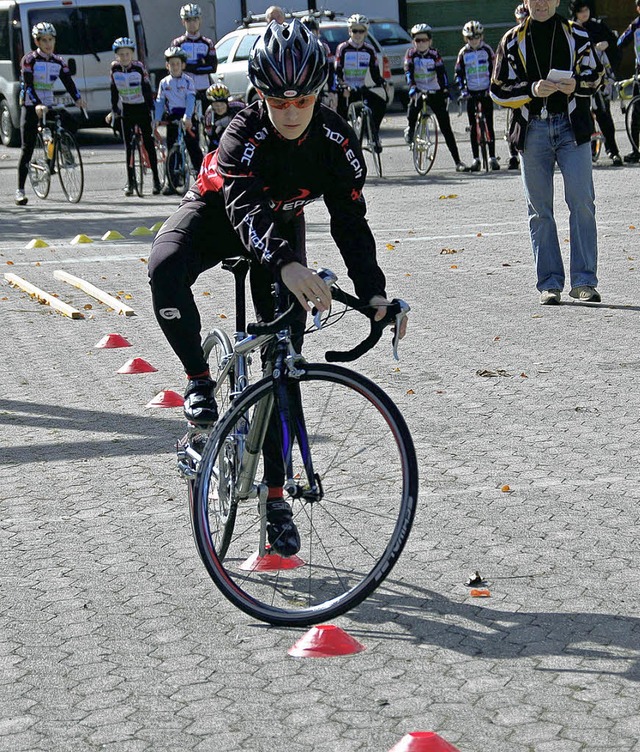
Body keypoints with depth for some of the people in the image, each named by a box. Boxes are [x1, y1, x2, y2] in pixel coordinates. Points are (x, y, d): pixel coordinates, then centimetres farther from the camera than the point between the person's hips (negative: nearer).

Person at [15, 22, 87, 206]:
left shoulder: (58, 62, 6)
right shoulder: (29, 60, -9)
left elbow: (68, 82, -2)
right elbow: (28, 86, -18)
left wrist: (78, 99, -21)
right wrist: (38, 105, -34)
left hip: (49, 105, 5)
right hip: (30, 107, -4)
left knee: (71, 126, -19)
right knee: (28, 148, -8)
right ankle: (20, 190, -5)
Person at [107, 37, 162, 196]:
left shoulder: (139, 67, -13)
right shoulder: (115, 68, -4)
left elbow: (147, 89, -10)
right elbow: (114, 91, 7)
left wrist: (152, 109, -15)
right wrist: (113, 111, 9)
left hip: (142, 108, -3)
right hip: (126, 110, 3)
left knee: (149, 144, -3)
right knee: (128, 146, 2)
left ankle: (156, 180, 3)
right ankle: (130, 181, 5)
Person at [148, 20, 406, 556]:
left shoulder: (336, 141, -23)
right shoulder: (244, 135, -34)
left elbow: (351, 222, -18)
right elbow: (244, 208, -51)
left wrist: (374, 294, -32)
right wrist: (285, 265, -70)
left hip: (281, 224, 3)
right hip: (218, 214, -3)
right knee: (165, 269, -37)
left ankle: (275, 494, 2)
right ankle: (199, 379, -15)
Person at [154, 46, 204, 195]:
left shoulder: (188, 81, -3)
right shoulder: (164, 83, 7)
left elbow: (190, 99, -13)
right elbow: (160, 102, 6)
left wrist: (187, 117, -26)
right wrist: (157, 120, -5)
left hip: (187, 119, -3)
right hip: (171, 119, 3)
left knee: (193, 148, -4)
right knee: (171, 150, 5)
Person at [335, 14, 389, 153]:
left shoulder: (369, 49, 6)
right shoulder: (343, 48, -5)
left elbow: (375, 73, 7)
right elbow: (337, 72, -10)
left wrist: (383, 84, -12)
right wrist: (343, 87, -28)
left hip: (361, 89, 3)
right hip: (345, 90, -3)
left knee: (381, 104, -20)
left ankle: (375, 134, -6)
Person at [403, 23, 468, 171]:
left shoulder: (434, 54, -6)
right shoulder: (411, 53, -5)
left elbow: (441, 73, -13)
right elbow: (408, 72, -15)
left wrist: (446, 91, -25)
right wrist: (412, 88, -32)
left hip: (436, 93, 0)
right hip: (419, 91, 0)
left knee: (446, 128, -3)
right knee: (412, 109, -31)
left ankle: (457, 161, -1)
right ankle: (410, 128, 5)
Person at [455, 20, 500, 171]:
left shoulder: (487, 50, -1)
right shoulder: (463, 53, 2)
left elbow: (494, 69, 2)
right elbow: (458, 73, 5)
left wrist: (492, 86, -8)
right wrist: (462, 89, -6)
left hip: (486, 91, -1)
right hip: (471, 92, 1)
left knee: (489, 124, -2)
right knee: (473, 126, 0)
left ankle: (492, 157, 2)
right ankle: (476, 158, 4)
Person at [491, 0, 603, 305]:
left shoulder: (576, 34, 7)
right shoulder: (513, 41, 7)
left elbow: (595, 74, 13)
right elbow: (498, 89, 4)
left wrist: (576, 85, -9)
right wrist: (532, 90, -14)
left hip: (571, 125, -1)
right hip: (532, 129, 1)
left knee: (582, 202, -8)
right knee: (540, 210, 3)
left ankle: (583, 280, -4)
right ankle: (549, 283, 8)